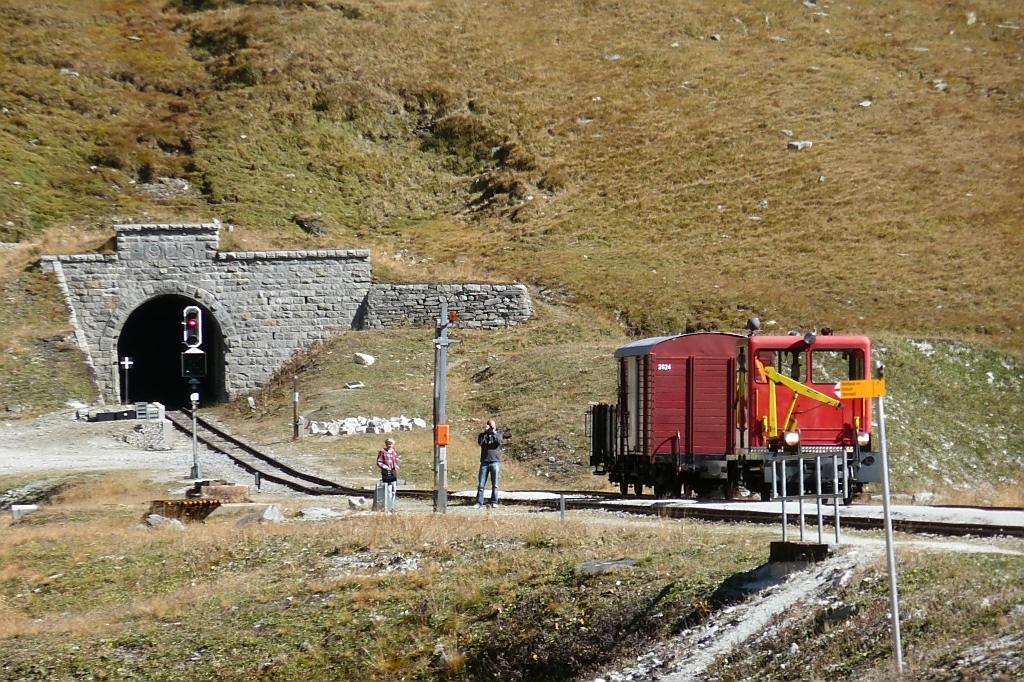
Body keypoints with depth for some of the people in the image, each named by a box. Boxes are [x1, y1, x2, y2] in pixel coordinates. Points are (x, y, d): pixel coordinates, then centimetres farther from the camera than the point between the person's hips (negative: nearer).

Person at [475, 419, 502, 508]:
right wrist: (485, 432, -11)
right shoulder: (483, 435, 11)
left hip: (495, 462, -1)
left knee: (495, 485, 1)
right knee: (481, 484, -2)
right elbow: (480, 442, -9)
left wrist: (494, 433, -10)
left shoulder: (498, 434, 11)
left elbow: (499, 442, -9)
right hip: (484, 462, 1)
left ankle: (494, 502, 7)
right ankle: (479, 502, 1)